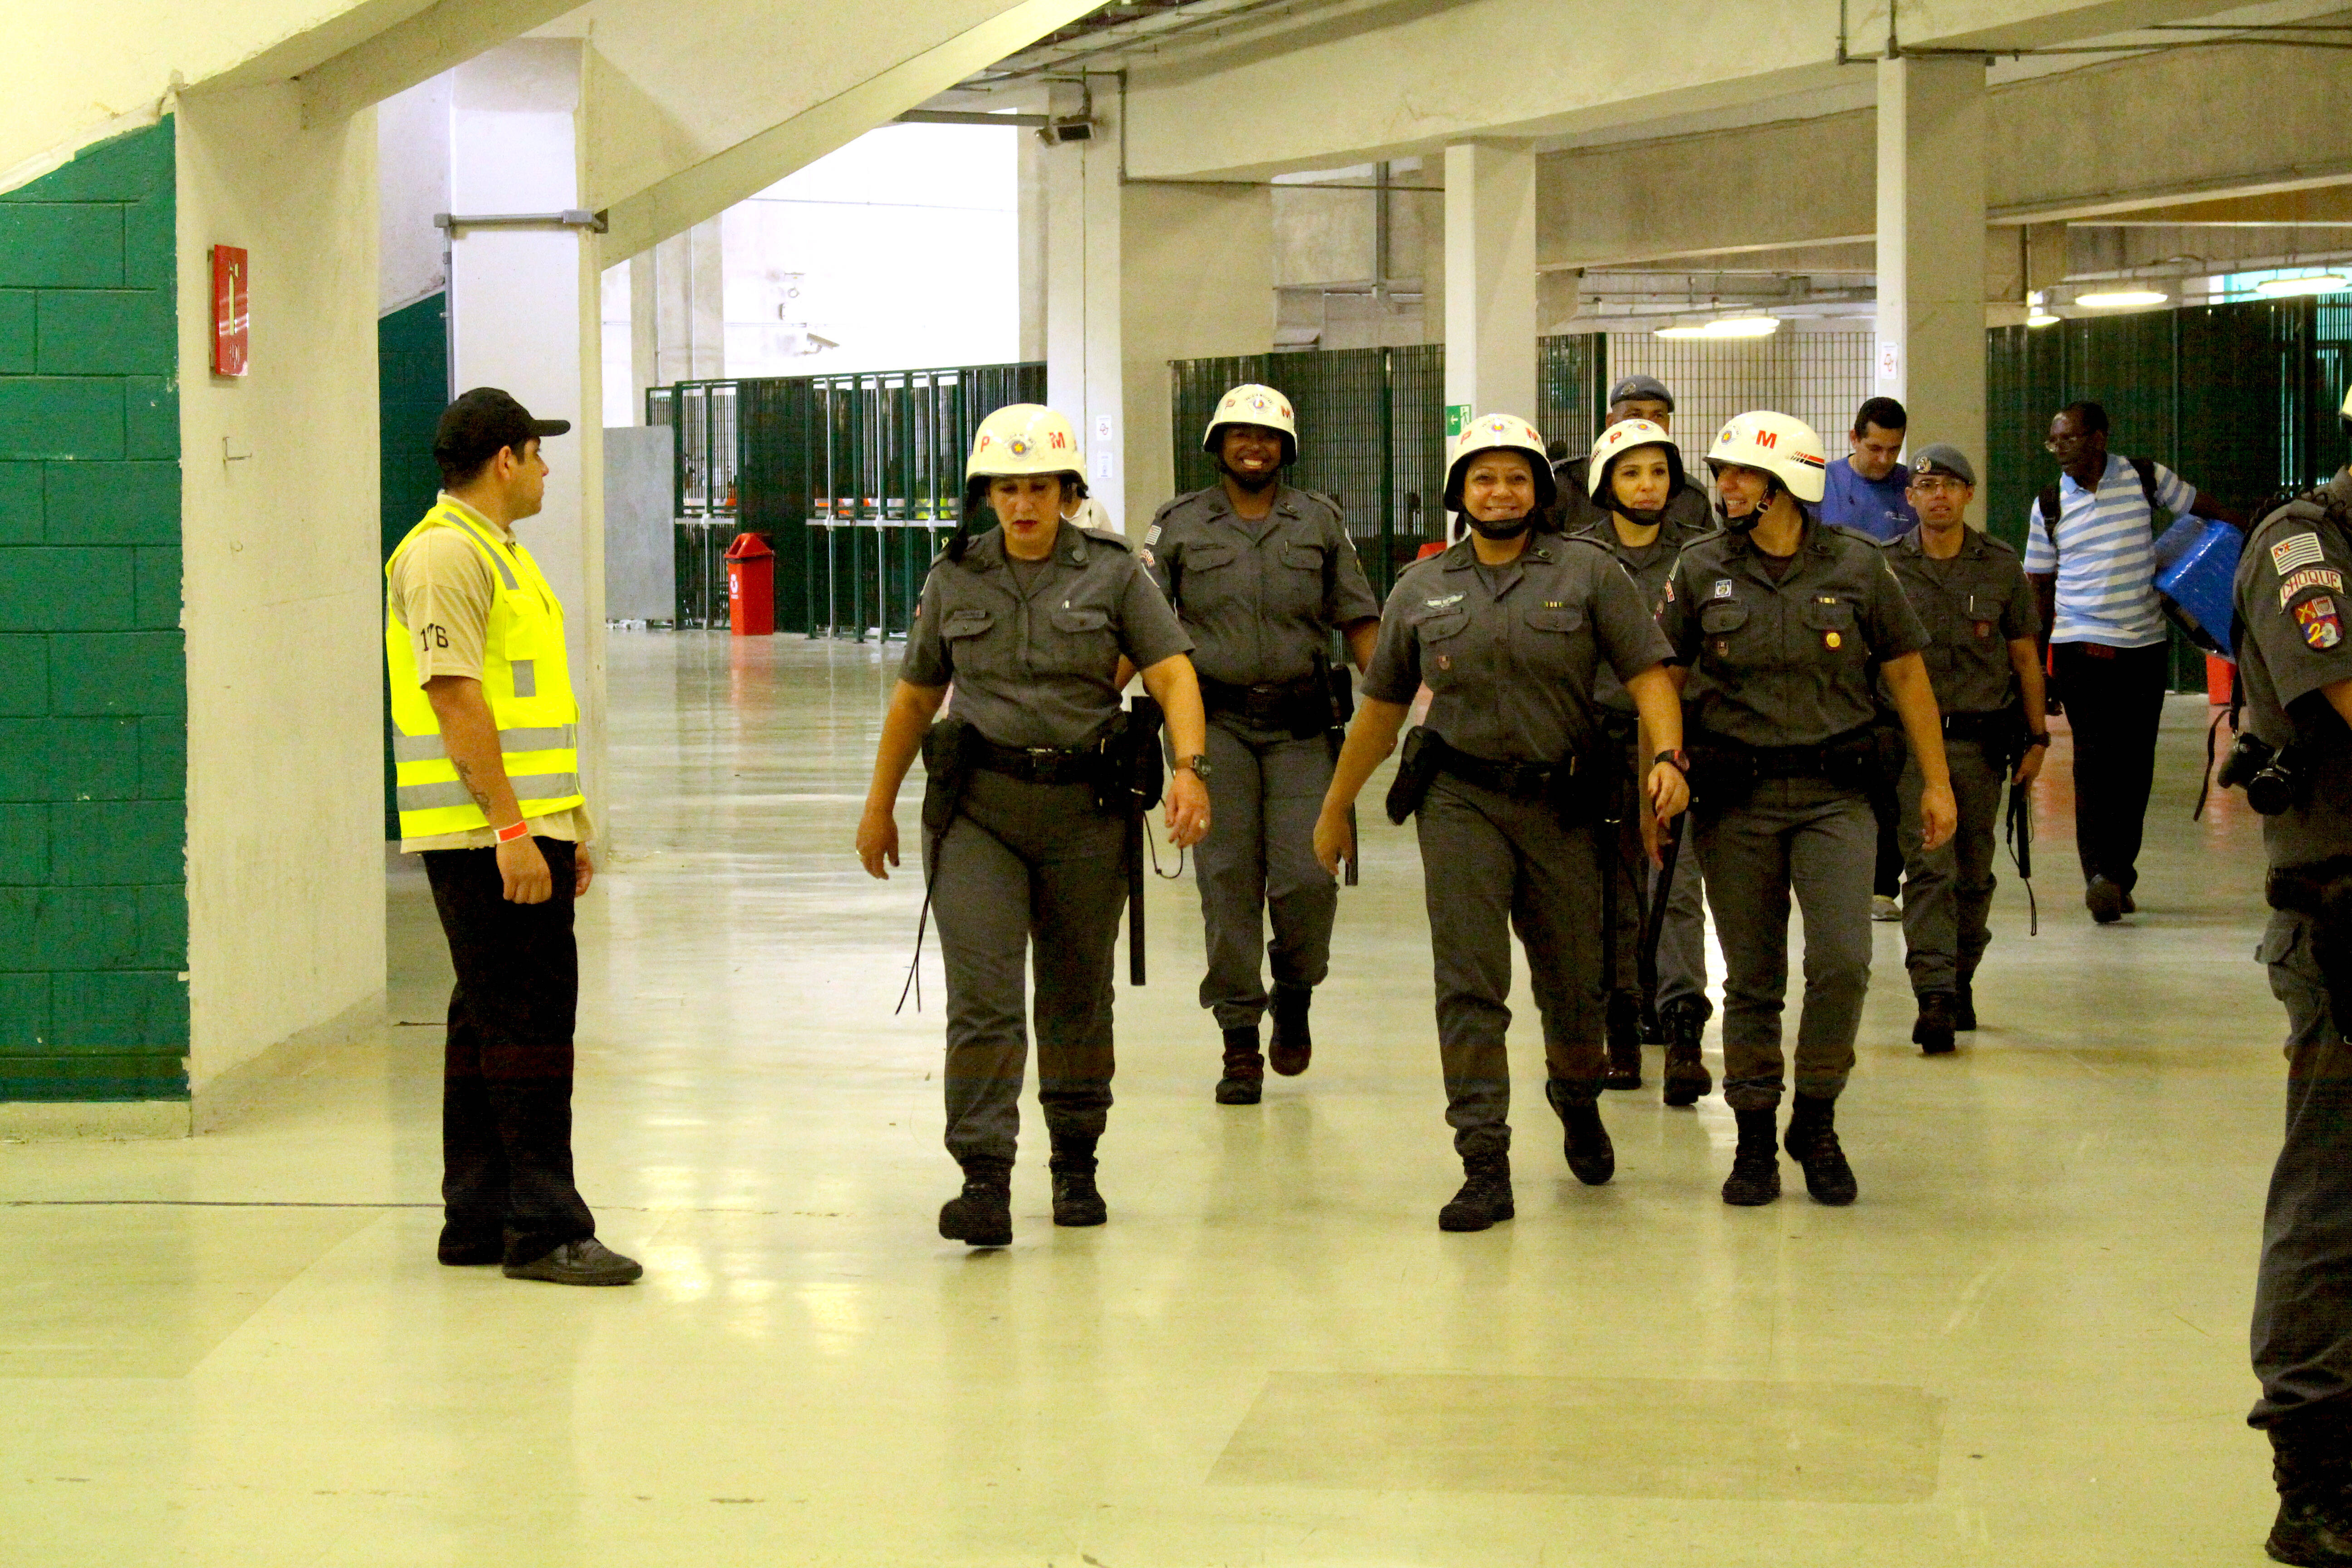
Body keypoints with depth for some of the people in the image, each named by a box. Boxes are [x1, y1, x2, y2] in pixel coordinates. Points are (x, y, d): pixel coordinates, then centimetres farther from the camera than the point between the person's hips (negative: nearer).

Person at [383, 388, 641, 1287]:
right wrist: (511, 828, -23)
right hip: (486, 833, -11)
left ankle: (477, 1219, 18)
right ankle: (543, 1228, -8)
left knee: (490, 1023, 13)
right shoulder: (445, 554, -12)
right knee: (529, 1022, -10)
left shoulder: (499, 553, 20)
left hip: (523, 828, 11)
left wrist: (567, 830, 23)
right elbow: (455, 700, -20)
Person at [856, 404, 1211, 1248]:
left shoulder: (1114, 572, 1)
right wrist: (880, 805, 19)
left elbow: (1173, 673, -6)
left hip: (1086, 806, 0)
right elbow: (915, 696, 16)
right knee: (982, 998, -11)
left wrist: (1190, 768, -23)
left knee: (1078, 996, 10)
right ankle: (983, 1181, -15)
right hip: (977, 807, 0)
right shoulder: (955, 579, 7)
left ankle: (1076, 1164, 26)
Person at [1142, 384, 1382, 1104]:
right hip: (1216, 722, -1)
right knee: (1227, 882, -2)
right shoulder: (1180, 526, 6)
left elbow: (1358, 619, 10)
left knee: (1307, 876, -9)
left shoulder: (1320, 522, 10)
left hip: (1300, 723, 1)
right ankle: (1240, 1043, 6)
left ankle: (1294, 997, 20)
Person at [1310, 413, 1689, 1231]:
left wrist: (1666, 754, -22)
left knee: (1574, 986, 10)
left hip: (1560, 802, 0)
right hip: (1461, 800, 0)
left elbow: (1647, 673, -4)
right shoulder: (1422, 589, 8)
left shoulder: (1588, 573, 2)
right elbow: (1381, 706, 16)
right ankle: (1484, 1167, -9)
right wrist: (1335, 810, 20)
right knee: (1469, 984, -9)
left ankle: (1577, 1101, 42)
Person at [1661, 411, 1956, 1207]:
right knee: (1752, 978, 4)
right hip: (1736, 797, 1)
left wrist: (1937, 783, 9)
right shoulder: (1700, 570, 2)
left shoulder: (1856, 567, 0)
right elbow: (1666, 679, 9)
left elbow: (1905, 671, 9)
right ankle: (1754, 1139, 17)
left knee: (1842, 961, -13)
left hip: (1835, 791, -1)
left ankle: (1816, 1123, 6)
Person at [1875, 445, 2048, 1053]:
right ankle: (1933, 998, -18)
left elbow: (2025, 656, 12)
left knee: (1974, 872, 8)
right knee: (1929, 867, -13)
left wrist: (2037, 736, 9)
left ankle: (1961, 980, 27)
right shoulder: (1885, 567, 3)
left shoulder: (2002, 567, 6)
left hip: (1982, 739, 2)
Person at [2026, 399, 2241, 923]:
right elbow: (2040, 586, 9)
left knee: (2135, 763, 5)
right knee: (2094, 758, -14)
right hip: (2081, 645, -1)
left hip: (2145, 645, 1)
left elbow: (2206, 509, 15)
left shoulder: (2146, 479, 2)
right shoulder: (2049, 506, 4)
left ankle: (2120, 873, 17)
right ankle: (2099, 875, -20)